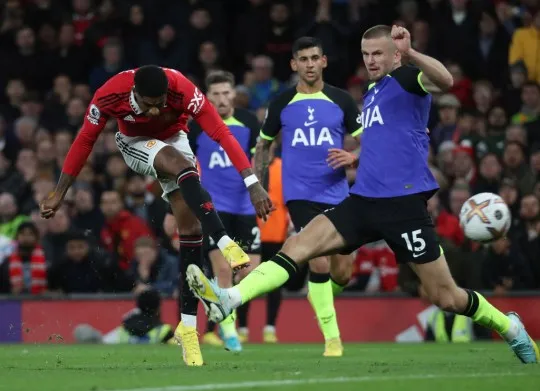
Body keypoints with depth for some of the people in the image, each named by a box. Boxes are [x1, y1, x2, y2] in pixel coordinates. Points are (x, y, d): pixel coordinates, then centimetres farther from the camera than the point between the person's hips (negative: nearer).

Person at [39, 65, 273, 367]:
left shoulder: (183, 91, -35)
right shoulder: (110, 95, -31)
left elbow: (222, 133, -33)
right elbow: (85, 141, -15)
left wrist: (253, 184, -40)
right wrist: (59, 194, -9)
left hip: (174, 139, 1)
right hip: (135, 144, -1)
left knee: (191, 227, -9)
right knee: (183, 168, -35)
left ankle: (189, 325, -5)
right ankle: (225, 243, -40)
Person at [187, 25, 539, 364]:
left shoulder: (407, 79, -4)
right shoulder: (371, 92, 21)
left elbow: (445, 80, -29)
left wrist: (410, 53, -41)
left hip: (404, 204, -7)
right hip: (364, 200, 7)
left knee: (445, 297, -3)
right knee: (298, 246, -11)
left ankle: (510, 328, 21)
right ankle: (227, 301, -24)